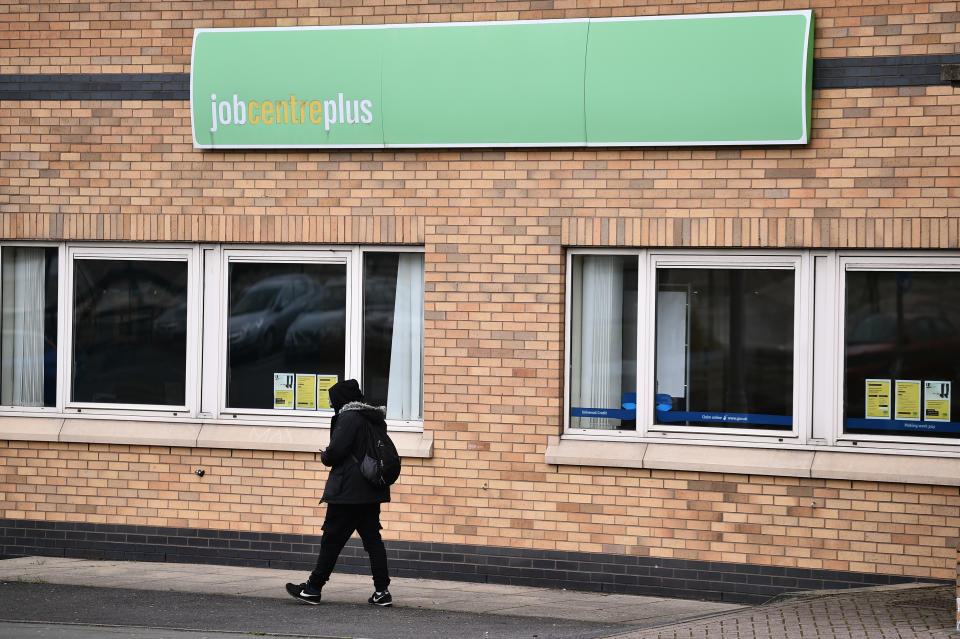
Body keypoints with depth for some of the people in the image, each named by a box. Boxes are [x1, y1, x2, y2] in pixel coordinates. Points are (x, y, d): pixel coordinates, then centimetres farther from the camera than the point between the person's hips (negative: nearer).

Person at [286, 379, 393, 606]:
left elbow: (335, 451, -20)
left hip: (348, 491, -8)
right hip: (372, 493, 8)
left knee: (332, 539, 0)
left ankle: (313, 589, 7)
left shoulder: (349, 418, -14)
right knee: (372, 538, 8)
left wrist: (325, 457, 4)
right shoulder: (376, 419, 13)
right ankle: (382, 591, 4)